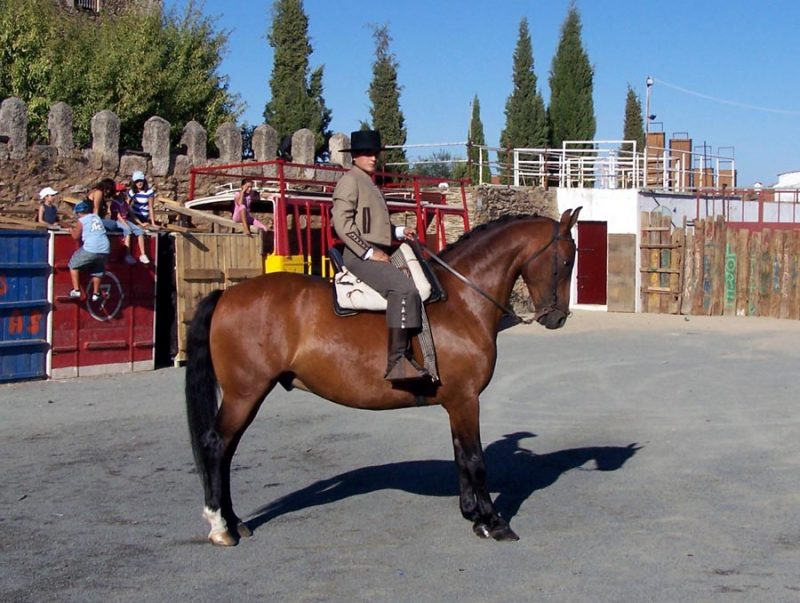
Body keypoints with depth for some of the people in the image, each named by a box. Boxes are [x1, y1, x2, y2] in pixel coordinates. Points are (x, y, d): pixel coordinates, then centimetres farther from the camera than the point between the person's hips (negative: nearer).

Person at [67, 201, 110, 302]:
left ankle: (76, 290, 7)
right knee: (98, 271, 26)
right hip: (105, 249, 5)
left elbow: (76, 237, 5)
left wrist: (71, 230, 25)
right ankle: (96, 293, 25)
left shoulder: (81, 221, 3)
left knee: (73, 264, 15)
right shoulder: (97, 217, 19)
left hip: (90, 249, -5)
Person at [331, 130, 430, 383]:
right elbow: (342, 223, -16)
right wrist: (369, 252, -19)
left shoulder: (369, 184, 24)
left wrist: (399, 231, 13)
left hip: (377, 254, 10)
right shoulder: (349, 181, -5)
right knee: (404, 289, -29)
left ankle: (409, 355, 11)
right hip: (360, 256, -10)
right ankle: (396, 363, -34)